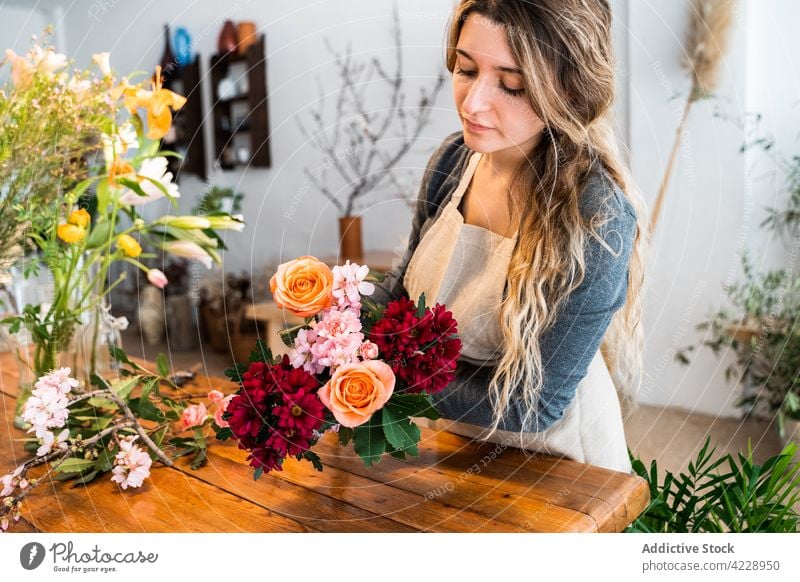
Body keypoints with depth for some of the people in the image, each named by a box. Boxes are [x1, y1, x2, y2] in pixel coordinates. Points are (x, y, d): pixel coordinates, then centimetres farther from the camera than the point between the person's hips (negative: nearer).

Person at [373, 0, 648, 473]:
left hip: (548, 462, -5)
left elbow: (535, 403, -25)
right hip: (453, 436, 6)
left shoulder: (597, 217, -30)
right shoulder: (454, 159, -11)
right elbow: (407, 285, 4)